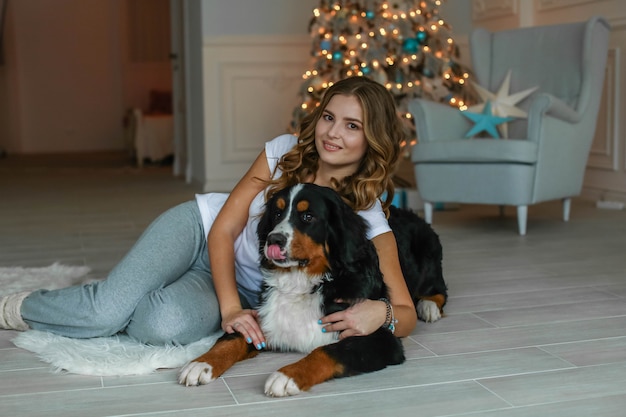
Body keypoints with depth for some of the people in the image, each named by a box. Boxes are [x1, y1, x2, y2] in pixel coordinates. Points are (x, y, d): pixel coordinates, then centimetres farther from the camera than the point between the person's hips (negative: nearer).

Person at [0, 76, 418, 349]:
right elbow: (223, 231, -12)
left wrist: (380, 312, -42)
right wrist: (230, 308, -26)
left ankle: (98, 317, -2)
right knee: (107, 308, -25)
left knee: (166, 325, -34)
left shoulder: (369, 221, -19)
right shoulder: (286, 151, -14)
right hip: (200, 231, 1)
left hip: (246, 290, 0)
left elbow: (407, 314, -18)